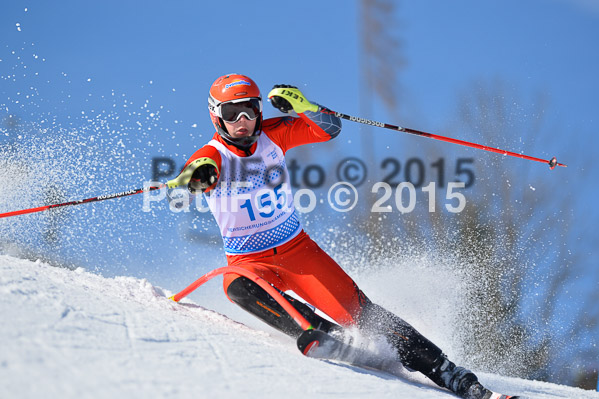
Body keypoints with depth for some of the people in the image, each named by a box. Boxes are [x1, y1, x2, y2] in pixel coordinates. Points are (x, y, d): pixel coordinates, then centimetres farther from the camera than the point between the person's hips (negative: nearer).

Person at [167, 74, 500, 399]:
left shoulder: (272, 135, -3)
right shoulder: (212, 156, -12)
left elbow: (328, 129, -6)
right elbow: (196, 171, -34)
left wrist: (301, 106, -25)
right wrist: (198, 173, -59)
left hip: (298, 249, 1)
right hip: (249, 261, -1)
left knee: (358, 312, -10)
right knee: (238, 287, -37)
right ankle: (322, 335, -40)